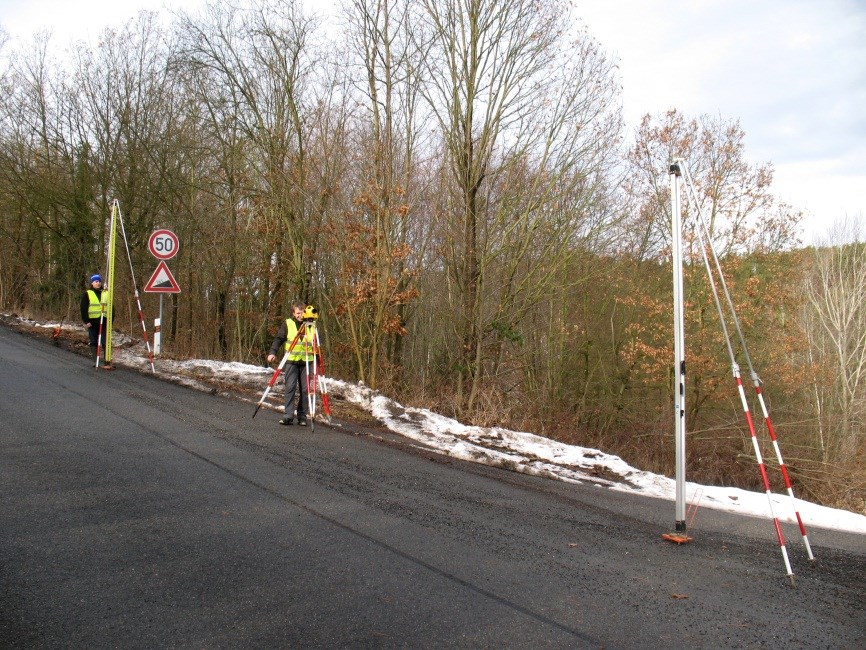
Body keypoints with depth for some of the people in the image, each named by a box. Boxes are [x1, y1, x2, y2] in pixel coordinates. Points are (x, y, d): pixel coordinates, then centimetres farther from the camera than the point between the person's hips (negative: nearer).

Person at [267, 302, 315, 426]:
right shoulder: (288, 324, 1)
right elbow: (279, 338, -3)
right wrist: (273, 352, -16)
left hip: (306, 361, 2)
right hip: (291, 361, -2)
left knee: (305, 389, 2)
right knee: (290, 387, -7)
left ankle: (302, 416, 9)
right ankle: (288, 416, -4)